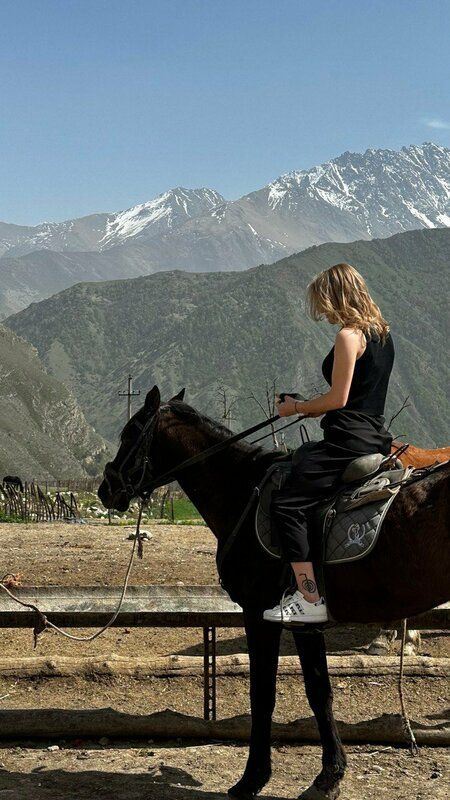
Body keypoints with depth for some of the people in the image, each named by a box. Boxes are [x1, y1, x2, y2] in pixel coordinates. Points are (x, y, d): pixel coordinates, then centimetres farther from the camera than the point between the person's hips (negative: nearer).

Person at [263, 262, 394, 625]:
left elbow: (338, 399, -17)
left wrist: (297, 408, -1)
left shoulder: (348, 337, -14)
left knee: (287, 505, -10)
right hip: (376, 436, 11)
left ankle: (310, 601, -14)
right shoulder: (382, 332, 14)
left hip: (348, 440, -11)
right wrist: (312, 407, 19)